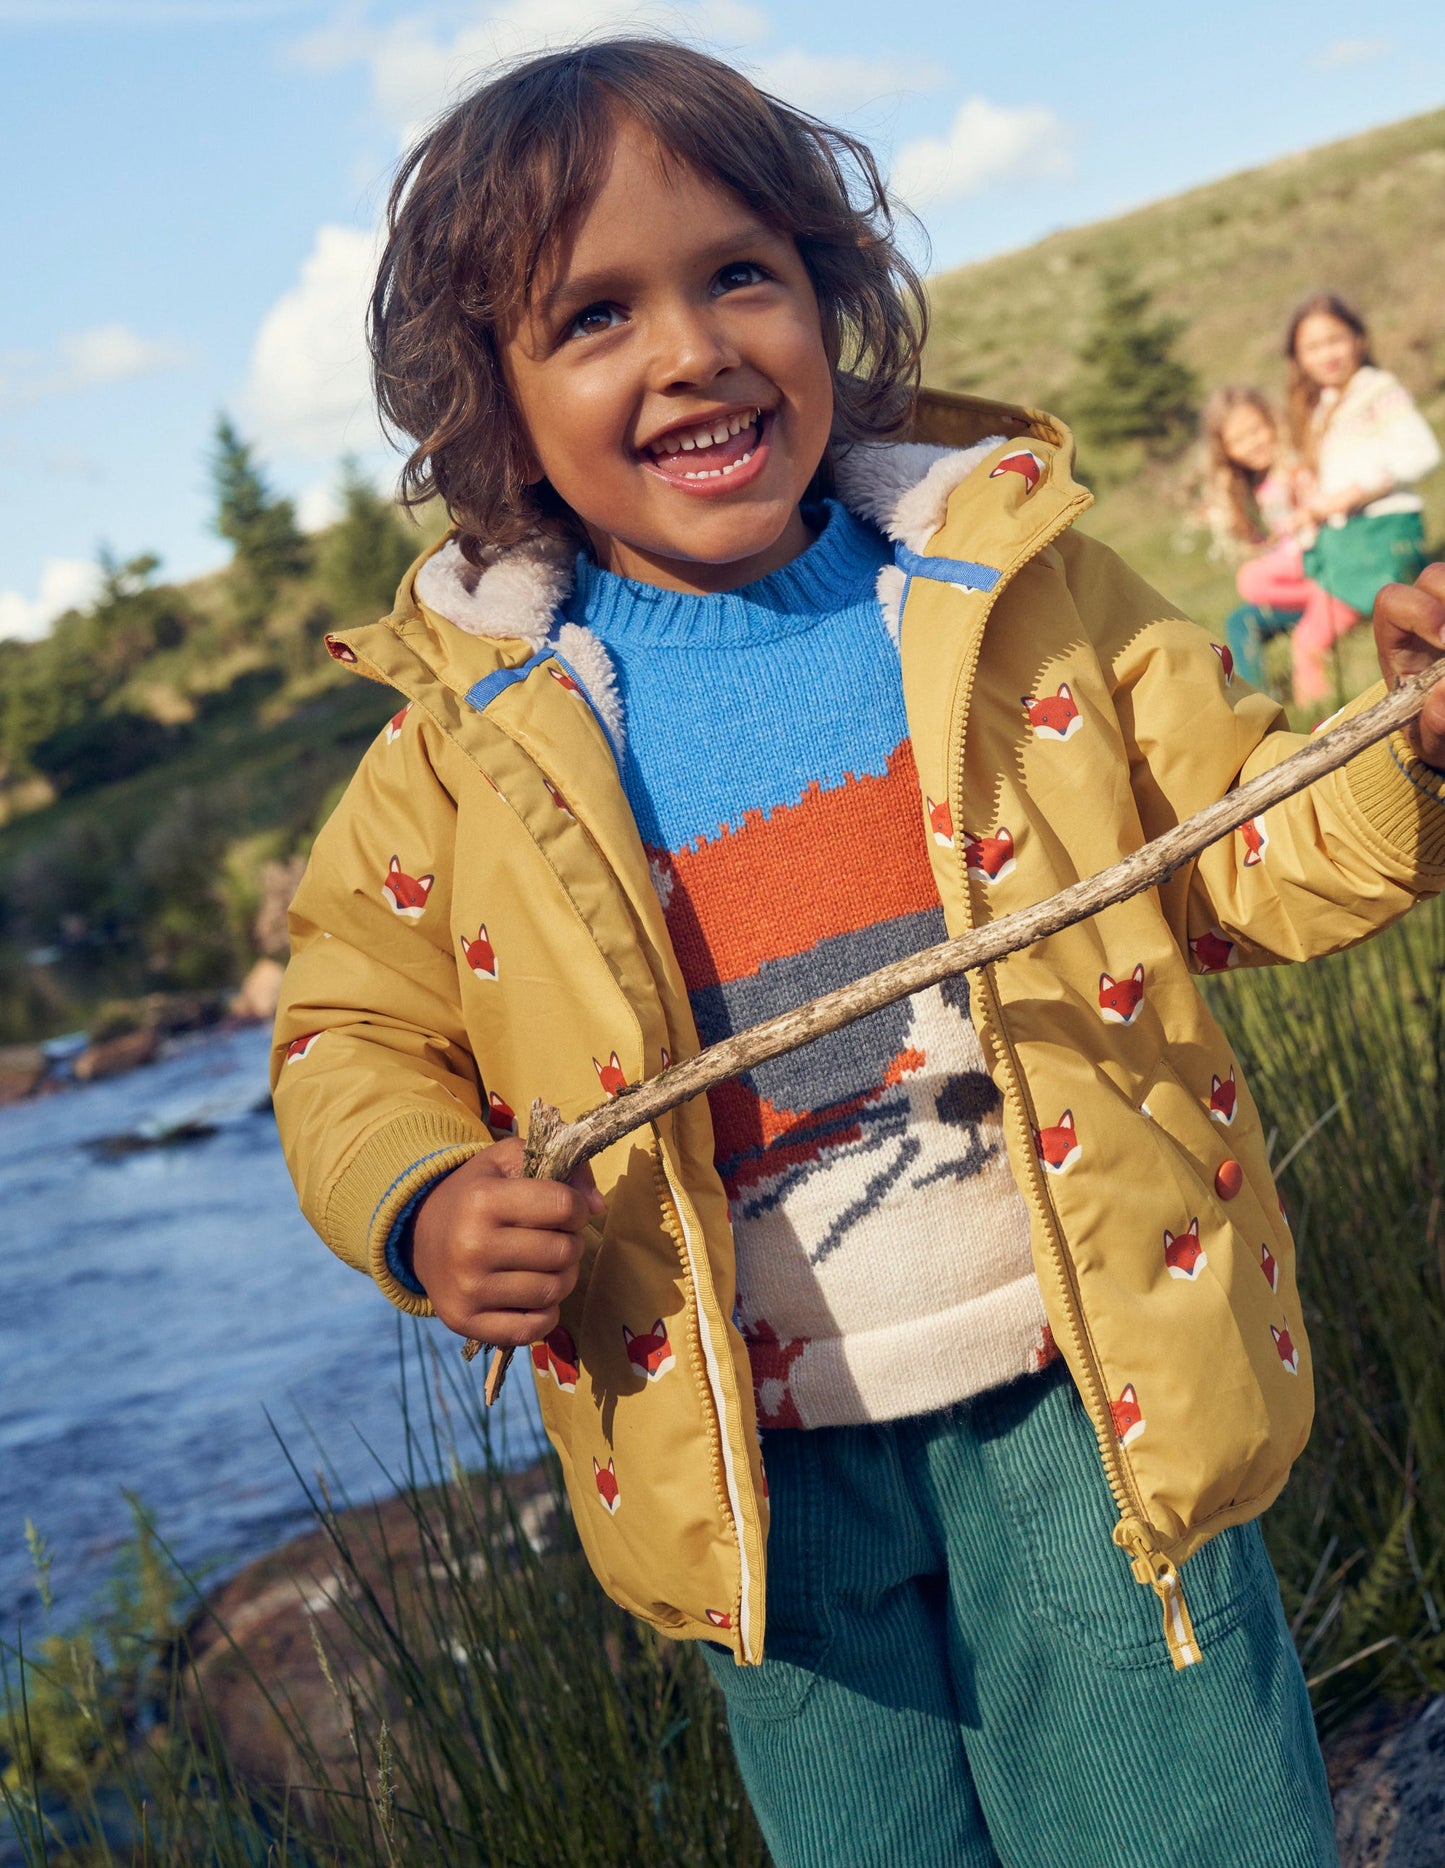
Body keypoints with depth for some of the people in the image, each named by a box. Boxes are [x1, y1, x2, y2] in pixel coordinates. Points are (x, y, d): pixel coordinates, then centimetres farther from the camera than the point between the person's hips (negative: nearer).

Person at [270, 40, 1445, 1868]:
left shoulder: (1010, 584, -3)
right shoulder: (472, 738, -4)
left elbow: (1242, 859, 3)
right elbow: (350, 1034, 6)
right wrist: (419, 1207, -13)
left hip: (1085, 1402, 0)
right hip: (768, 1476, 1)